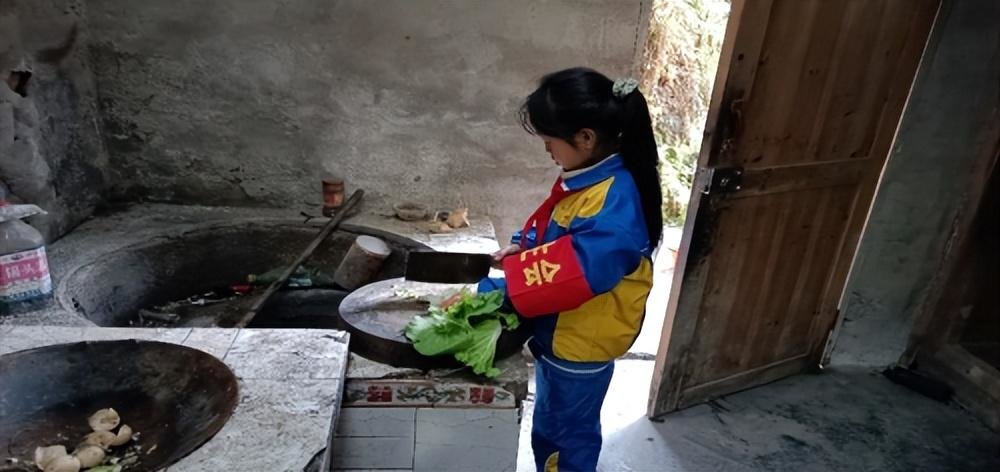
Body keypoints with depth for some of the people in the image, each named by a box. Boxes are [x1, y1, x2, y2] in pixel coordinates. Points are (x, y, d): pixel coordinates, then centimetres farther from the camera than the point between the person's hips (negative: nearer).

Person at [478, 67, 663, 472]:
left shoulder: (615, 207, -32)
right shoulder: (587, 177, -1)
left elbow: (570, 273, -35)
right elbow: (553, 228, 13)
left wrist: (499, 289, -30)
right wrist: (522, 246, -4)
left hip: (581, 346, -9)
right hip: (558, 334, 9)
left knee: (567, 437, 17)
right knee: (550, 428, 29)